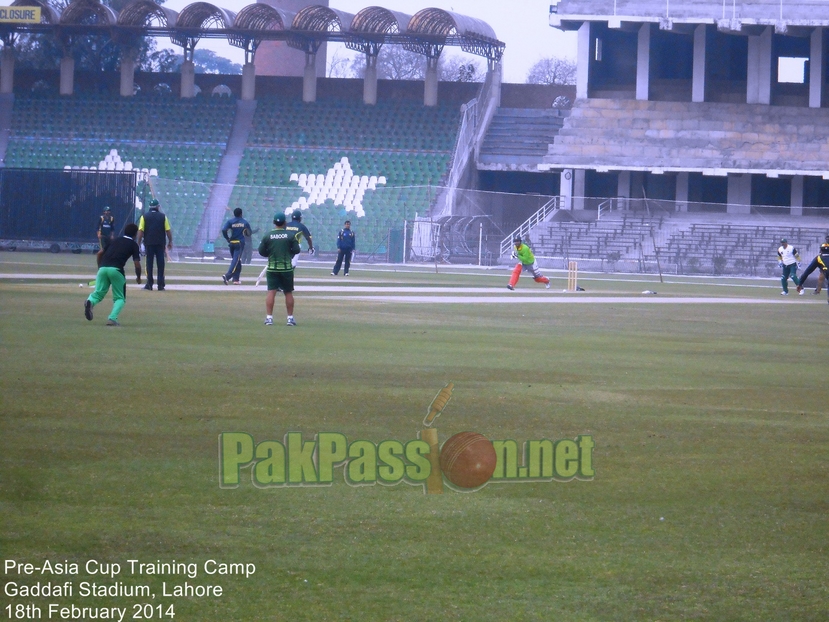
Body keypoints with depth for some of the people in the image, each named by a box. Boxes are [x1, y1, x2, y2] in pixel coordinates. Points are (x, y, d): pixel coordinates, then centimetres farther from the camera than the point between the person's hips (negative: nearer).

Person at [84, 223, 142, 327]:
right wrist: (138, 277, 20)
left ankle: (90, 302, -27)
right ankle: (112, 318, -13)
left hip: (103, 268, 3)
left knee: (98, 293, 9)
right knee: (120, 298, 11)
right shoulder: (133, 244, 12)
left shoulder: (115, 240, 24)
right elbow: (137, 263, 4)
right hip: (116, 270, -3)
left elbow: (100, 253, 20)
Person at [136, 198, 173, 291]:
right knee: (160, 263, 4)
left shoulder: (144, 217, 0)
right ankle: (160, 285, 2)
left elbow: (140, 231, -5)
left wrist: (138, 243, 0)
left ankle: (149, 284, 0)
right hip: (160, 244, 0)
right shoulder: (163, 216, 1)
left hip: (149, 243, 0)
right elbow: (168, 230, 0)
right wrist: (170, 242, 10)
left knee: (149, 263, 4)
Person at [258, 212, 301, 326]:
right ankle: (290, 318, 12)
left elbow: (261, 252, 0)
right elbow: (296, 250, -3)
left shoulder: (267, 237, -3)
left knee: (271, 292, -1)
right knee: (288, 293, 9)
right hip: (286, 268, 0)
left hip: (272, 268, 0)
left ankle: (269, 317, -8)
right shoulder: (290, 236, -4)